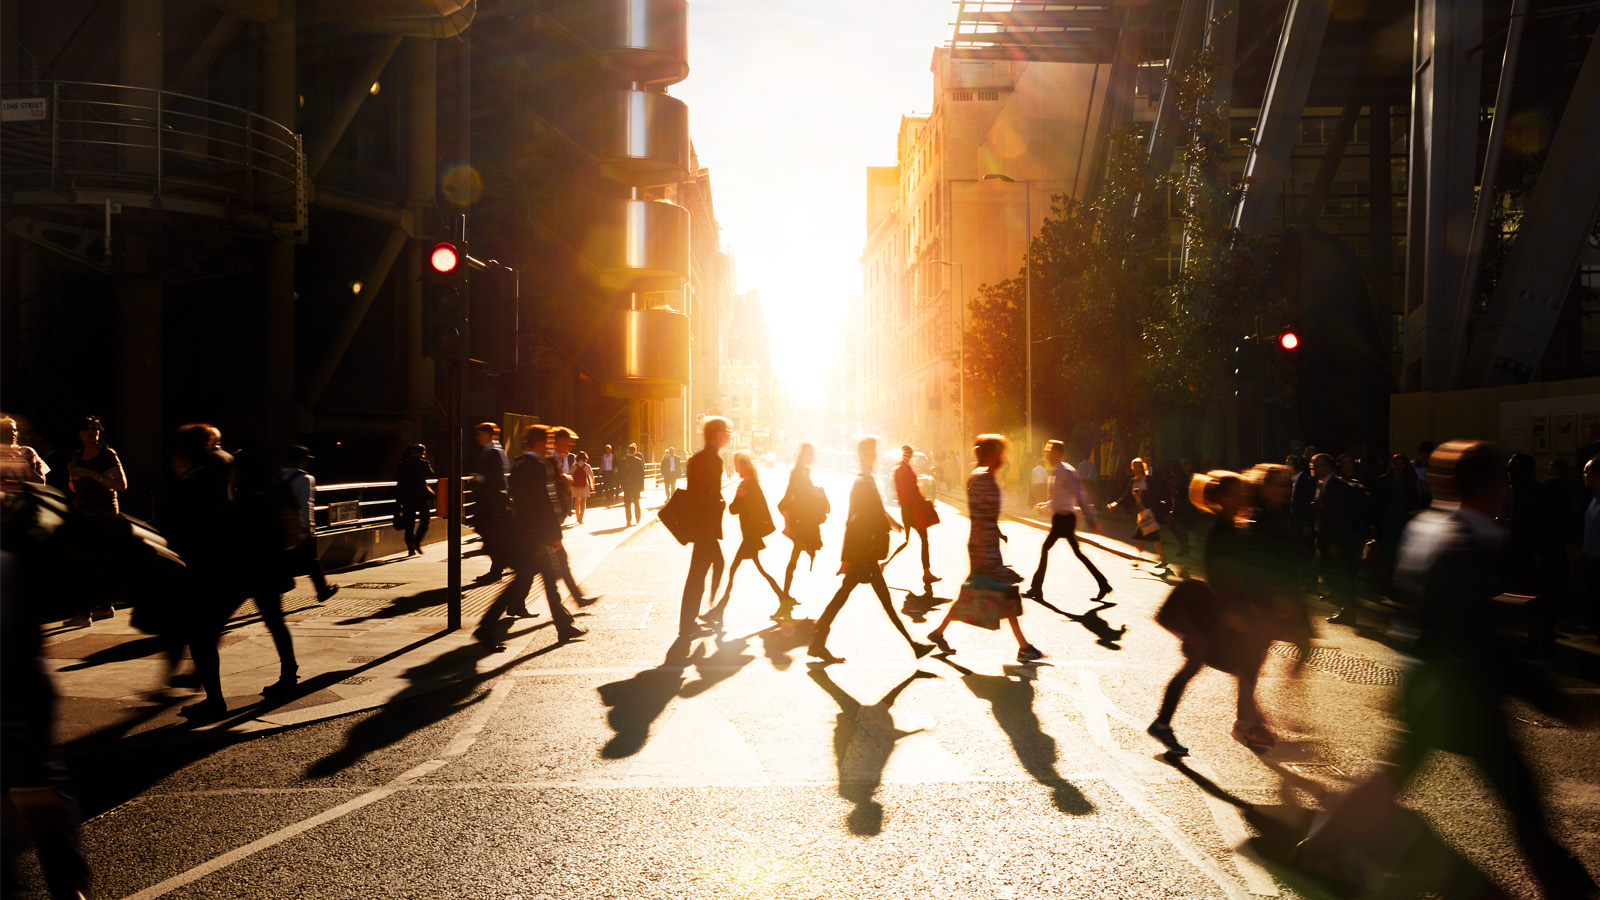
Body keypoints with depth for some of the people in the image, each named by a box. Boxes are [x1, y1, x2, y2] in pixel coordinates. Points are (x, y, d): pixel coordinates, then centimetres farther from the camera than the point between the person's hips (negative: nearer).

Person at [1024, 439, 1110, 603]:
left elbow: (1080, 495, -20)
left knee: (1045, 549, -5)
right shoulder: (1056, 471, 14)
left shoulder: (1065, 471, -16)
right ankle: (1103, 585, 14)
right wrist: (1047, 505, 16)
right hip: (1061, 517, 10)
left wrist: (1091, 518, -23)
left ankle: (1036, 589, 2)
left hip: (1063, 517, -10)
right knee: (1077, 553, 11)